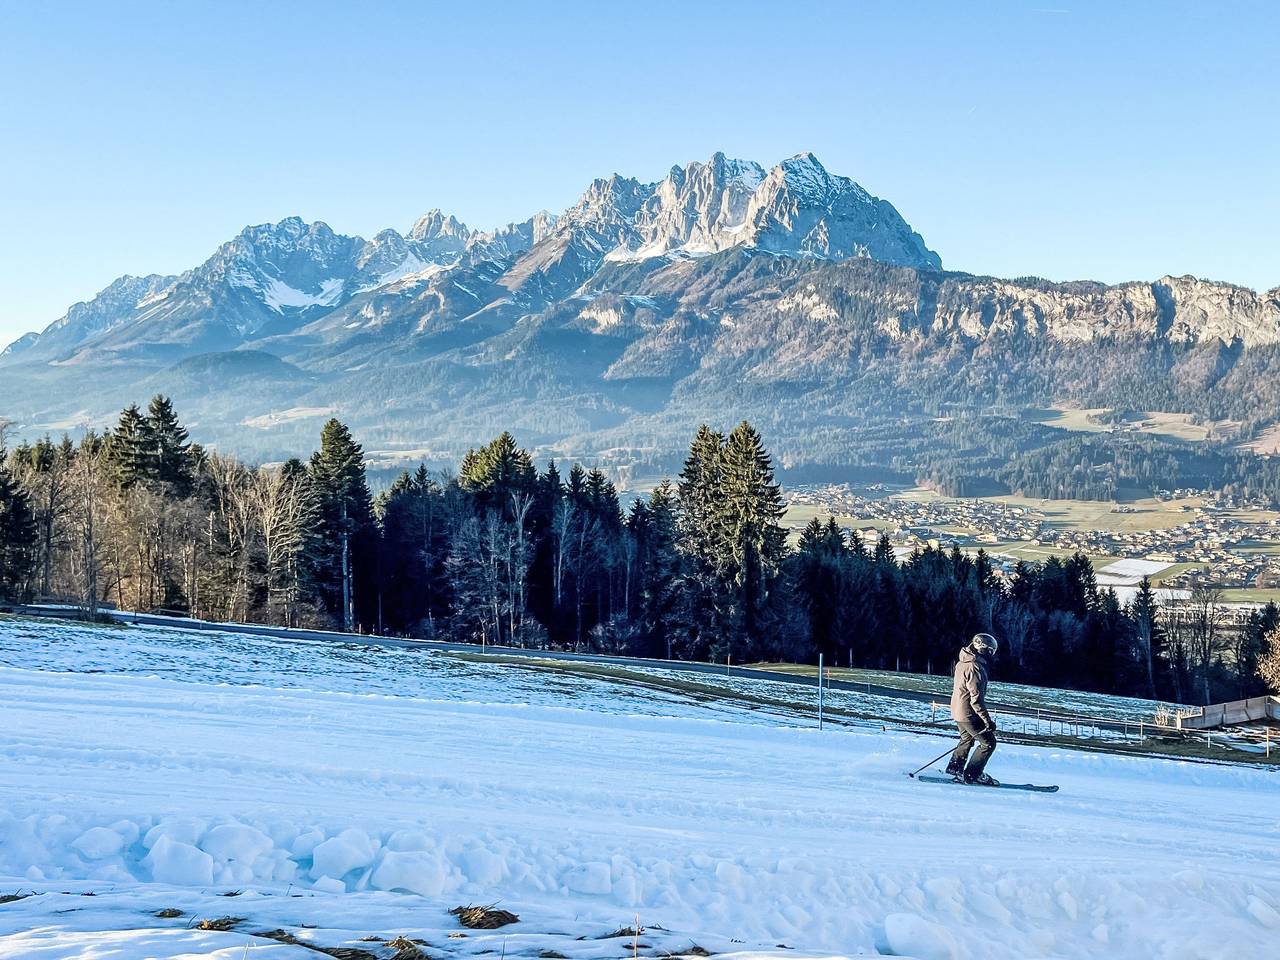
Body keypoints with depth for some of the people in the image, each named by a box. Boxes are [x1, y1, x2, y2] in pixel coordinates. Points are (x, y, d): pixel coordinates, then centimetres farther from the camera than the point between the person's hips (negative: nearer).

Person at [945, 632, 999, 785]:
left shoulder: (962, 663, 8)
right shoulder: (975, 668, -23)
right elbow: (976, 698, -26)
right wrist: (987, 720, -22)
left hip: (957, 709, 10)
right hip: (969, 714, -10)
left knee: (967, 740, 26)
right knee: (988, 742, 0)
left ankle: (954, 769, 30)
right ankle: (973, 774, 1)